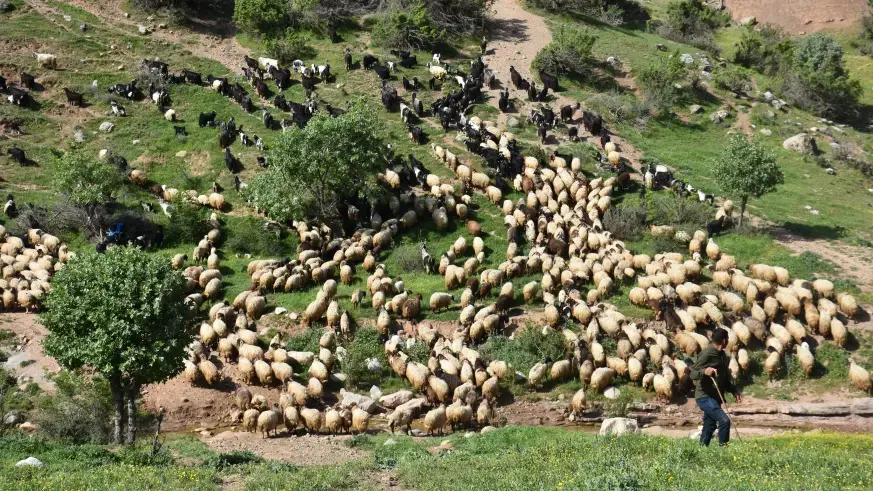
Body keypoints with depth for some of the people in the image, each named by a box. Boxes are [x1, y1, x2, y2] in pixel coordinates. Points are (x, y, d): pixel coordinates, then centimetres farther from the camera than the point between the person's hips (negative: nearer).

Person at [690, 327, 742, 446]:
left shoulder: (722, 355, 13)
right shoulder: (707, 353, -14)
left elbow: (725, 378, 25)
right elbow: (692, 374, -16)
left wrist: (734, 391, 11)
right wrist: (704, 371, -36)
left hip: (715, 397, 9)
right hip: (705, 397, -9)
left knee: (709, 427, 10)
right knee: (724, 420, -20)